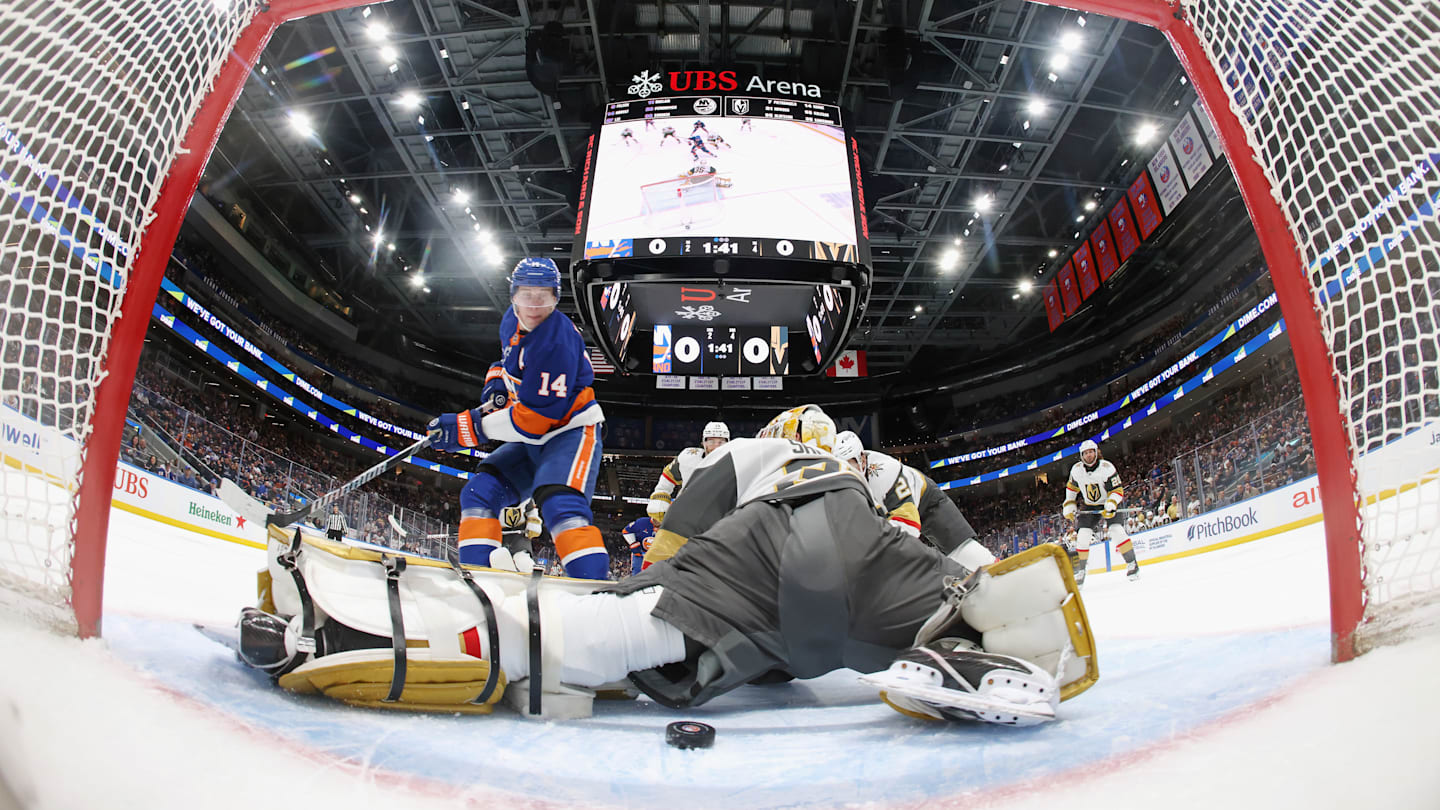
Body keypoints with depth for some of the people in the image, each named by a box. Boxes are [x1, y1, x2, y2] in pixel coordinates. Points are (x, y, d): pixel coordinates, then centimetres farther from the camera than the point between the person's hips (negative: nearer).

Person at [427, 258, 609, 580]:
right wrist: (497, 381, 5)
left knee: (561, 506, -32)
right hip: (532, 439, 9)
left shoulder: (557, 341, -24)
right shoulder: (512, 321, 4)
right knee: (479, 493, 1)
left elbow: (535, 418, -25)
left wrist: (466, 427, -20)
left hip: (569, 432, -9)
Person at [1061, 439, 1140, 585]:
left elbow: (1117, 489, -18)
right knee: (1082, 536, -8)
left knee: (1117, 531, -21)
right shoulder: (1076, 470, -7)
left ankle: (1132, 564, -5)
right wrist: (1068, 507, 4)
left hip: (1108, 504, -3)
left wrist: (1111, 506, -33)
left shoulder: (1107, 467, -18)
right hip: (1089, 507, 3)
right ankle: (1080, 571, 3)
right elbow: (1071, 488, 10)